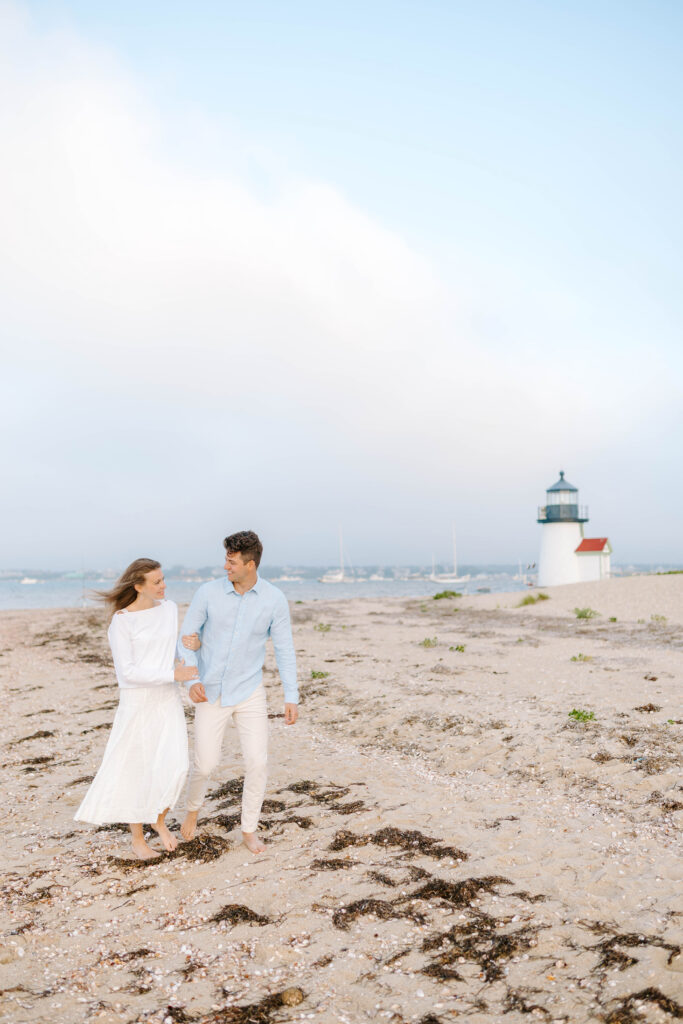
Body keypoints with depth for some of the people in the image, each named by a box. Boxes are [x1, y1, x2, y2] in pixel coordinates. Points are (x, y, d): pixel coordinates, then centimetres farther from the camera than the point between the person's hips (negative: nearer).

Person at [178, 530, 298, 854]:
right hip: (211, 693, 0)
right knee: (205, 763, 2)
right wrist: (191, 681, -21)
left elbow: (284, 649, -5)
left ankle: (249, 830, 18)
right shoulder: (208, 592, -14)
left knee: (257, 763, -5)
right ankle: (193, 807, 37)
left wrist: (291, 697, -8)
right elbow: (186, 639, -6)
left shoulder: (275, 599, -12)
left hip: (249, 692, 0)